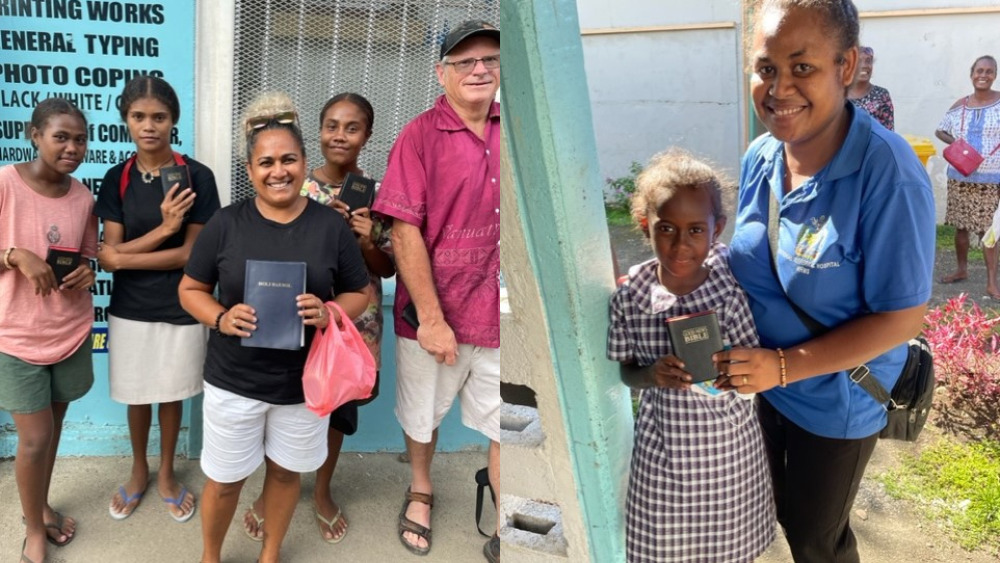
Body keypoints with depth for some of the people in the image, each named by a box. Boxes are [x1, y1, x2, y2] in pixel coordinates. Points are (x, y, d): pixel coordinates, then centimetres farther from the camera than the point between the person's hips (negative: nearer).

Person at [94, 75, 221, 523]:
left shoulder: (197, 177, -11)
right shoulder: (117, 178, -3)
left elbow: (191, 254, -14)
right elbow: (110, 257, -9)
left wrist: (122, 256, -13)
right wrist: (162, 228, -23)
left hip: (180, 310, -2)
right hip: (129, 310, 2)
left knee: (171, 395, 15)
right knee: (137, 396, 18)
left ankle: (166, 474, 37)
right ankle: (138, 471, 41)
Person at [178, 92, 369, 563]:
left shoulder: (331, 225, -6)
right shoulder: (225, 223, -7)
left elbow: (359, 293, 1)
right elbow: (190, 289, 1)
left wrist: (328, 313, -21)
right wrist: (221, 319, -20)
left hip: (304, 381, 1)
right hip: (233, 380, 0)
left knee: (286, 471, 19)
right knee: (224, 480, 13)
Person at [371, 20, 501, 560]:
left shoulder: (502, 130, 2)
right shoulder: (420, 136, -9)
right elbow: (405, 231, -14)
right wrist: (432, 319, -17)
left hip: (498, 313, 3)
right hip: (435, 315, -2)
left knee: (503, 427, 9)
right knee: (422, 415, 20)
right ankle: (420, 490, 47)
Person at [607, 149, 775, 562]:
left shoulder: (735, 287, -17)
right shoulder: (630, 295, -14)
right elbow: (627, 372, -2)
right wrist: (651, 375, -23)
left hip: (730, 443, 0)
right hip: (663, 447, 1)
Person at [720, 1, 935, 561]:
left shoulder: (889, 175, -28)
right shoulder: (761, 156, -9)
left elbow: (903, 317, -23)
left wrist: (783, 365, -28)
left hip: (836, 400, -5)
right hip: (760, 383, 5)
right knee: (784, 513, 27)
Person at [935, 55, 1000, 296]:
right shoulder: (960, 105, 4)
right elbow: (940, 130, 15)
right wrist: (954, 142, -6)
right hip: (959, 176, 4)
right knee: (960, 225, 13)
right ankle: (961, 269, 30)